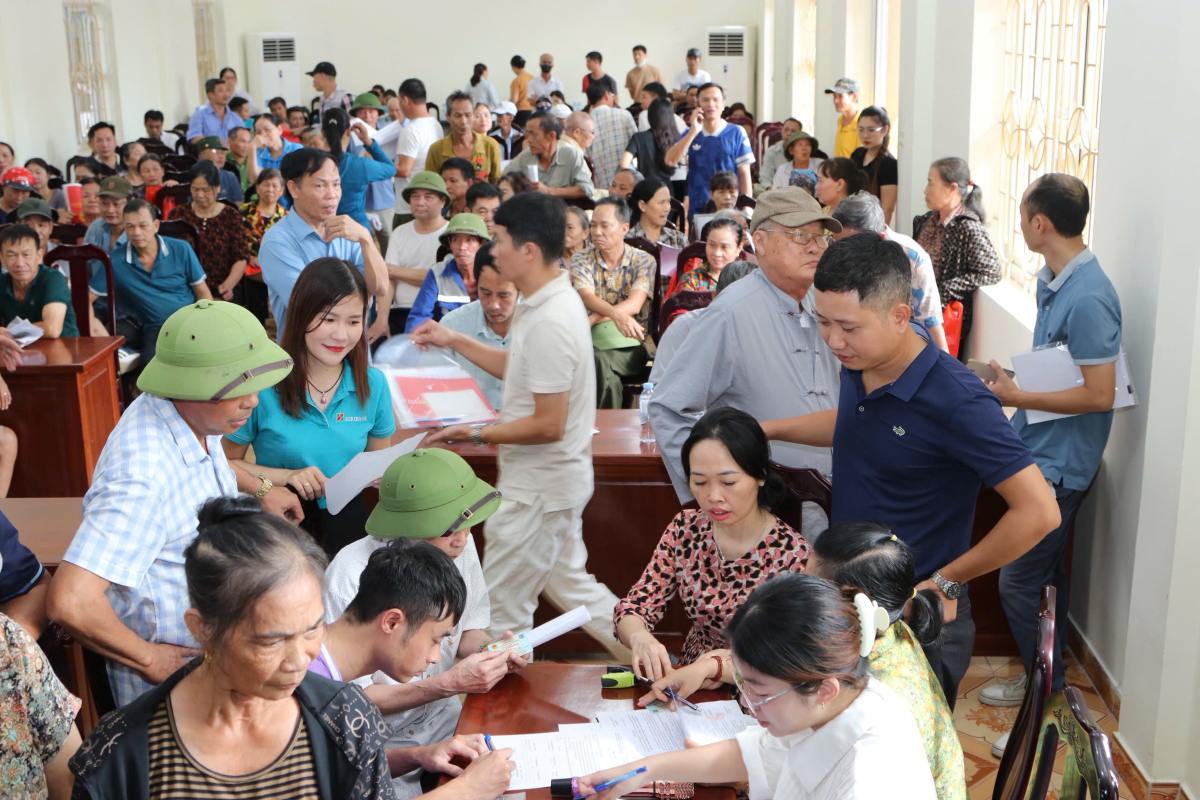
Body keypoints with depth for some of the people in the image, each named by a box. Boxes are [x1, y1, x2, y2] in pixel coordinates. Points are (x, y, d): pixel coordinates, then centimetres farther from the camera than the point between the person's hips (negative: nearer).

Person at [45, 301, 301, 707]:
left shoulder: (191, 414, -7)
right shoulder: (144, 477, -34)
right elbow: (69, 602, -39)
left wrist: (259, 489, 10)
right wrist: (148, 659, -25)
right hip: (169, 666, -8)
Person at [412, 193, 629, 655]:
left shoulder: (549, 322, -26)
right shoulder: (553, 301, 6)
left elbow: (549, 425, -26)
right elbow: (521, 369, 20)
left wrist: (475, 435, -19)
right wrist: (456, 342, 16)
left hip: (537, 490, -11)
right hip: (556, 480, 11)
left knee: (502, 612, 4)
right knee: (570, 585, 22)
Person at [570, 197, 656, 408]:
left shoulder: (643, 261, 4)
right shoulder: (581, 260, 7)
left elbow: (634, 304, -11)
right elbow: (587, 298, -12)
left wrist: (592, 320, -22)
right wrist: (617, 314, -33)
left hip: (630, 345, -1)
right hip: (591, 344, 1)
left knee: (600, 361, -32)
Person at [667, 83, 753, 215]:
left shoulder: (736, 133, -1)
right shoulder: (690, 134, 7)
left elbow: (744, 174, -1)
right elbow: (670, 161, -7)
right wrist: (693, 131, -11)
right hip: (697, 208, 2)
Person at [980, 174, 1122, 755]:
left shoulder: (1087, 298, -24)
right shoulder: (1052, 280, 6)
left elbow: (1100, 395, -24)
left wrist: (1017, 397, -20)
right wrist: (1012, 383, 6)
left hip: (1059, 462, -10)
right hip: (1039, 450, 10)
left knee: (1019, 581, -4)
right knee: (1045, 573, 19)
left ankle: (1052, 707, 10)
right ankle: (1043, 680, 35)